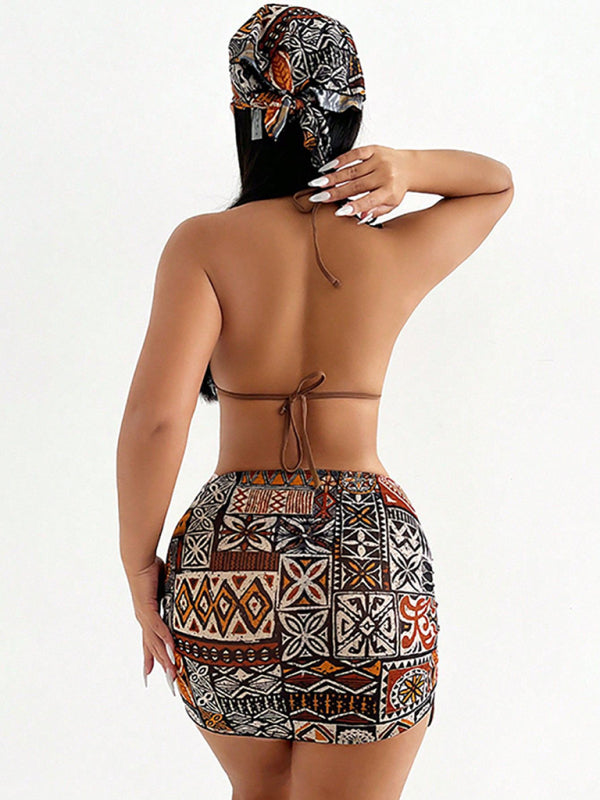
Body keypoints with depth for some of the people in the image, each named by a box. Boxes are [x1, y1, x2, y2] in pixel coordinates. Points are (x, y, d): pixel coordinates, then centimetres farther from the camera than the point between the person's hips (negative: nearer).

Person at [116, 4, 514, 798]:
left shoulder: (204, 243, -6)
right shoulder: (399, 254, 0)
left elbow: (155, 417, -17)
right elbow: (498, 182, 20)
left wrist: (139, 566, -4)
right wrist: (407, 168, 0)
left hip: (230, 561, 1)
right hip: (374, 562, 0)